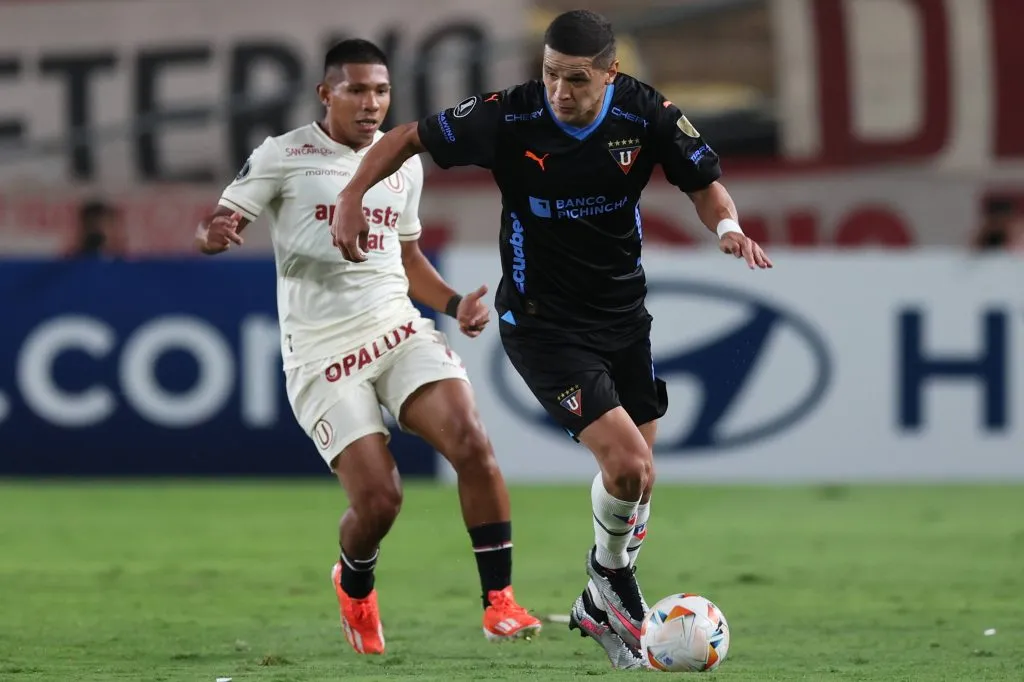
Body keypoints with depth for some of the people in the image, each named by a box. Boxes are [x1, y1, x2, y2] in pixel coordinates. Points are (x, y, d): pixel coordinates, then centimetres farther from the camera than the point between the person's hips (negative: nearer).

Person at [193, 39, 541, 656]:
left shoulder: (404, 164, 13)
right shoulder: (285, 156, -1)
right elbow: (216, 227, -3)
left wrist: (454, 303, 8)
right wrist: (216, 233, -28)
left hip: (398, 329, 4)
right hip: (322, 351, -4)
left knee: (472, 442, -21)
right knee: (378, 497, -13)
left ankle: (500, 602, -13)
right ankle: (355, 589, 23)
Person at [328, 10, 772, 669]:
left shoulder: (647, 114, -13)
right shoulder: (509, 117, -20)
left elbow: (706, 186, -3)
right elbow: (409, 138, -7)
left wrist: (728, 226, -24)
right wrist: (352, 195, -17)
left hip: (623, 313, 4)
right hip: (543, 324, -4)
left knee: (636, 473, 12)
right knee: (628, 463, -18)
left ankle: (602, 608, 35)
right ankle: (611, 576, 13)